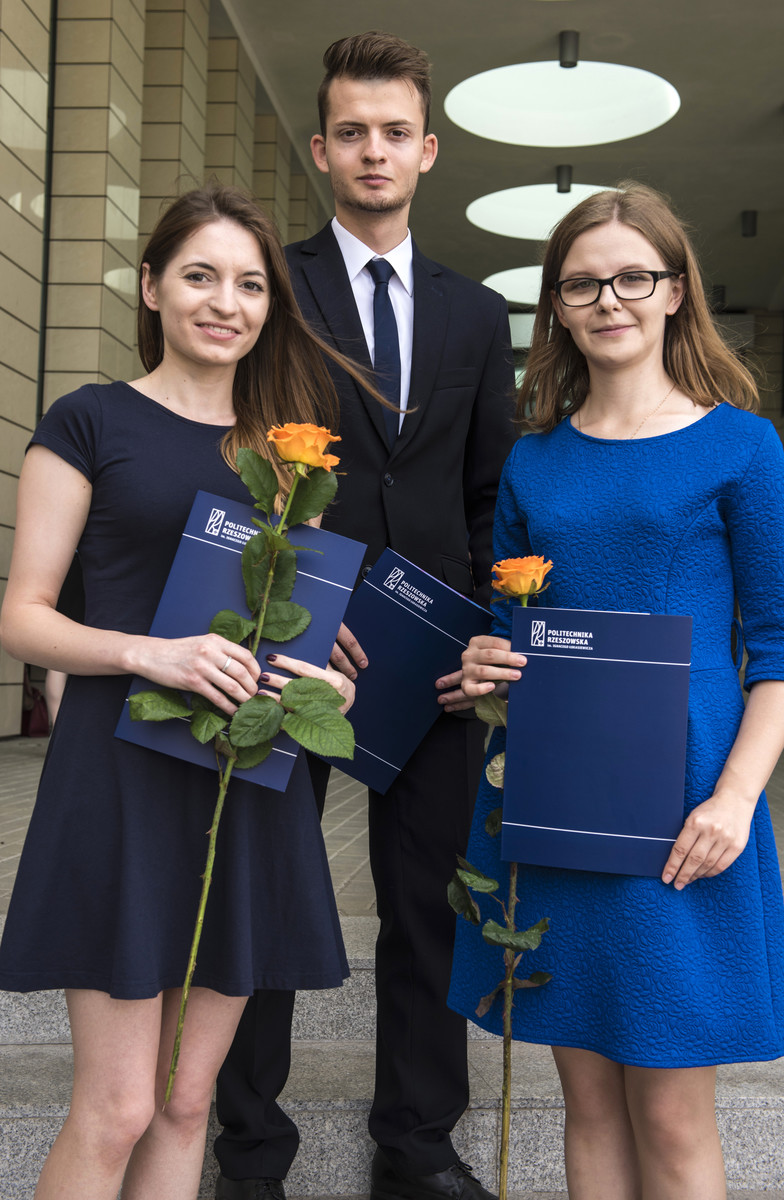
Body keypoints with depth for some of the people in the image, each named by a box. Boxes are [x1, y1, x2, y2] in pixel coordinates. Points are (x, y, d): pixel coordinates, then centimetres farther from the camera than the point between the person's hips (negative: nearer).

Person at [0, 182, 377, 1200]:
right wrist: (150, 653, -21)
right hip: (124, 774, -4)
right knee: (116, 1109, -3)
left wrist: (324, 674, -3)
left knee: (187, 1099, 12)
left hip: (250, 783, 5)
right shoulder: (91, 421, 0)